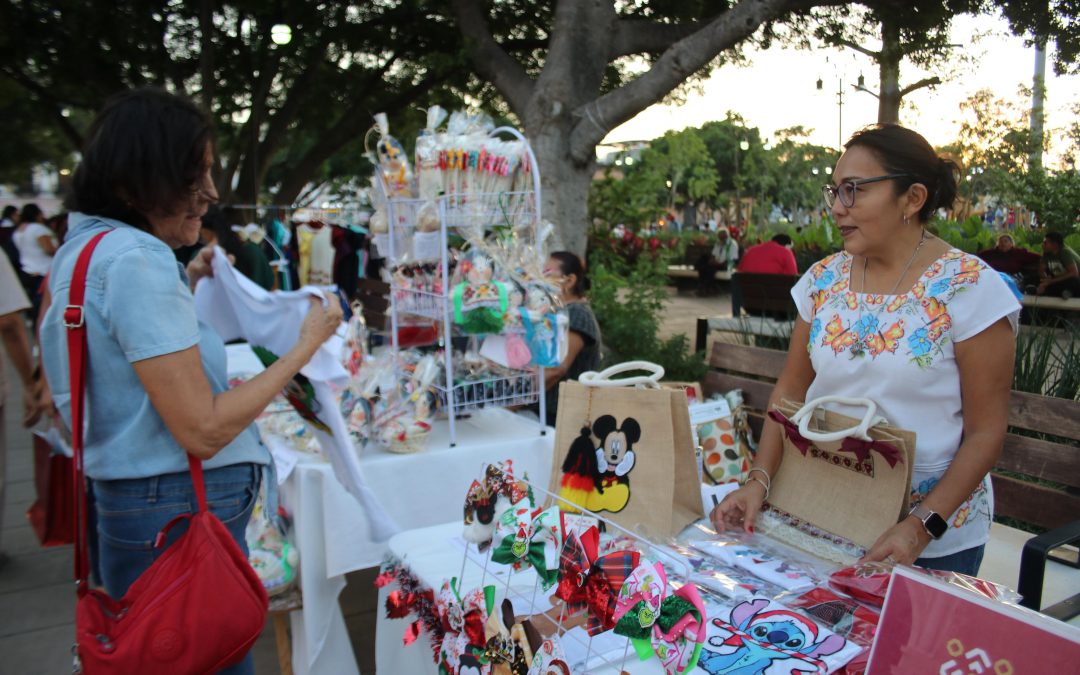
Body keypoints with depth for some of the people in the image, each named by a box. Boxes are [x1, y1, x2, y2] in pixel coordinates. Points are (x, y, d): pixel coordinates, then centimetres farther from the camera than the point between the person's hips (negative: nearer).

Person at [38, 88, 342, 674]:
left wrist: (184, 285, 19)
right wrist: (305, 346, -15)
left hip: (116, 504, 10)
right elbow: (203, 432, -22)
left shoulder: (80, 248, 9)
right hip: (180, 514, -10)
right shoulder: (138, 262, -20)